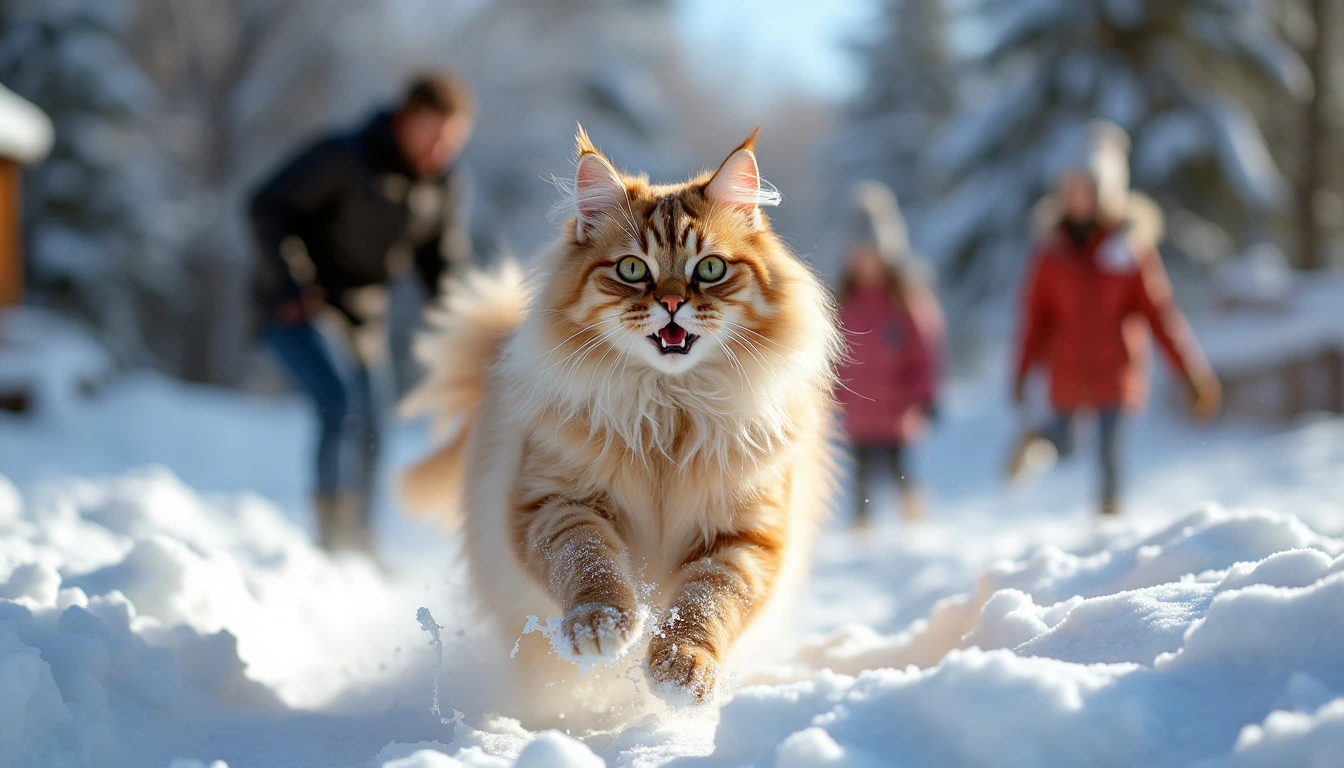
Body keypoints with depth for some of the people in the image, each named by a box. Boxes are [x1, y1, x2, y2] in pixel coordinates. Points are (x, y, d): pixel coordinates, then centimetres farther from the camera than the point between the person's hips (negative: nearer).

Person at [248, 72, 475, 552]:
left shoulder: (449, 183, -1)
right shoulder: (344, 156, -19)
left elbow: (444, 261, 9)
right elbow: (269, 207, -15)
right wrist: (293, 285, -20)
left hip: (364, 318, 7)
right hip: (300, 307, -6)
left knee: (368, 430, 10)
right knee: (342, 406, -23)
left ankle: (357, 541, 26)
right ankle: (333, 532, -21)